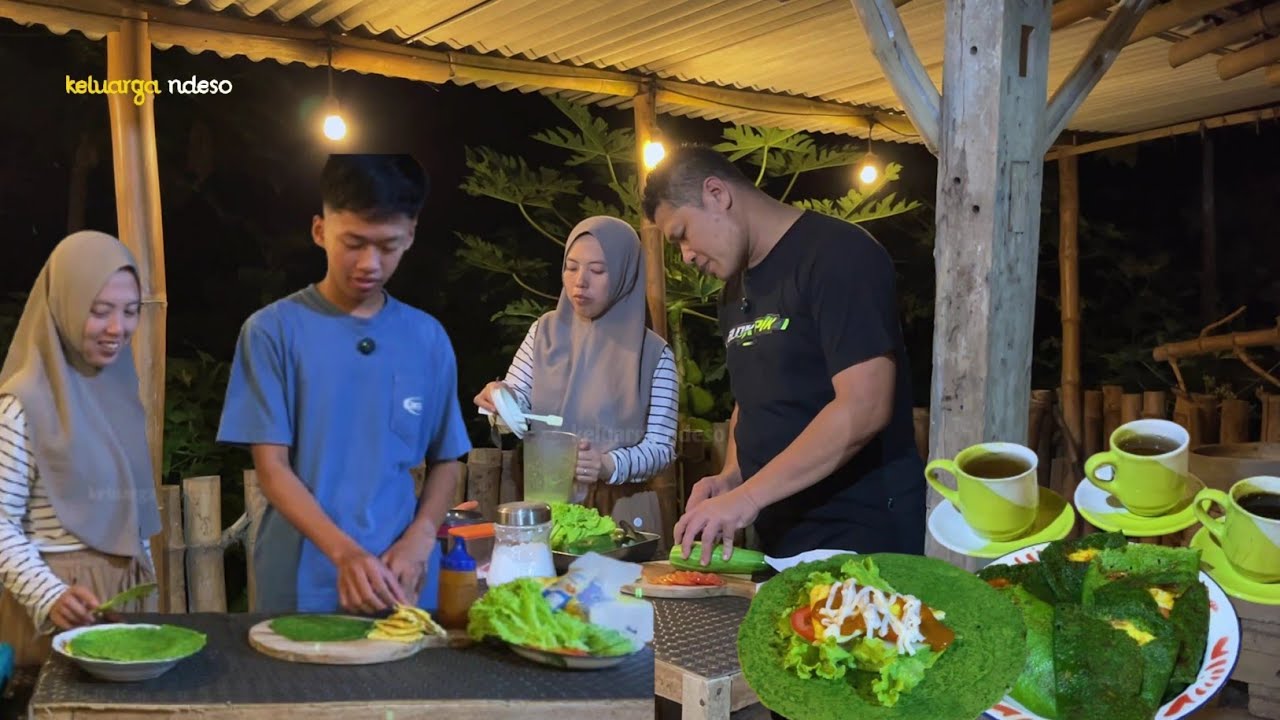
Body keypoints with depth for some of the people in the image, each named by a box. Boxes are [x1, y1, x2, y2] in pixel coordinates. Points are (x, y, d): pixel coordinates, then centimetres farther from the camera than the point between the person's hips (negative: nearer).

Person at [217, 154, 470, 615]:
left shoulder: (428, 339, 3)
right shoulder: (273, 330, -6)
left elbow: (446, 460, 9)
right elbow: (271, 467, -9)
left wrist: (419, 540, -8)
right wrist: (343, 552, -22)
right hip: (302, 586, -2)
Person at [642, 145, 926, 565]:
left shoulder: (837, 254, -14)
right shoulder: (736, 289, 13)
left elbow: (863, 408, -23)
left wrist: (748, 497, -23)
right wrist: (731, 477, 2)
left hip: (863, 531, -7)